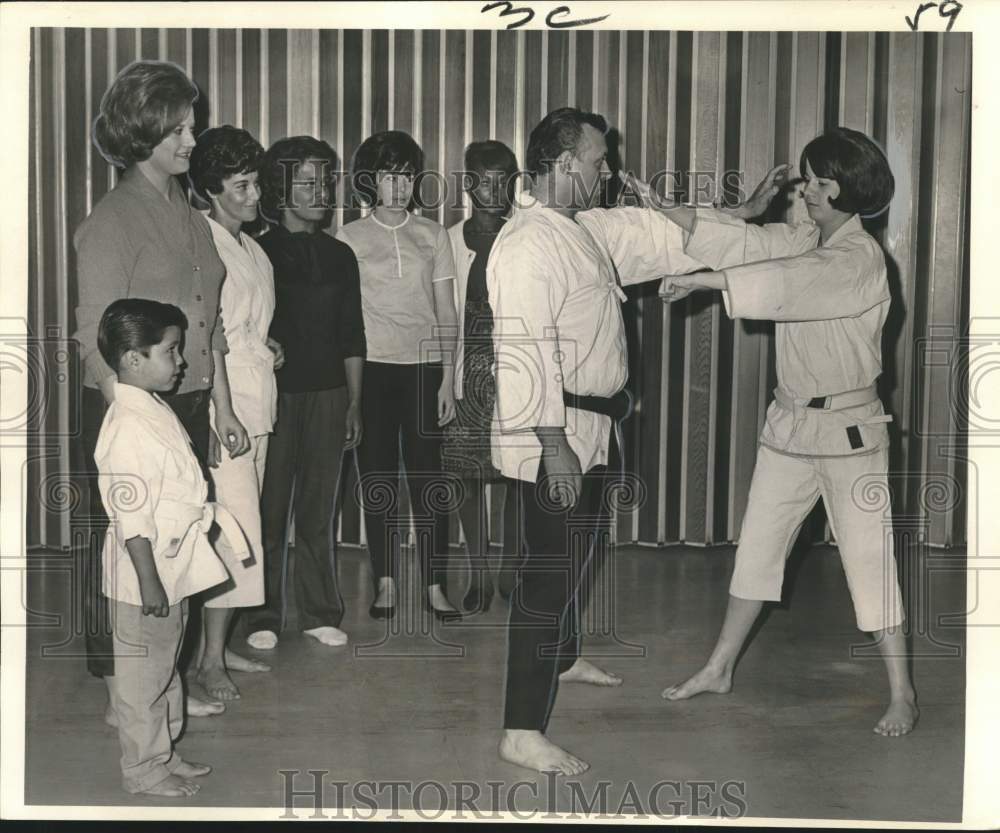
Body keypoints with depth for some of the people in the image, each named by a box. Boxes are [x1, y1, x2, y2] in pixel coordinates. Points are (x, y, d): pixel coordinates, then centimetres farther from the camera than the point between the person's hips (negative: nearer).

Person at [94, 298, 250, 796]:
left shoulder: (155, 409, 6)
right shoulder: (127, 428, -25)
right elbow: (131, 516, -25)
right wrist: (150, 583, -23)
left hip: (172, 568, 10)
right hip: (145, 576, -10)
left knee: (165, 666, 21)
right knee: (141, 675, 5)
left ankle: (164, 752, 35)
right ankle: (144, 770, 19)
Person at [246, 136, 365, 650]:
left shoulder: (339, 256, 11)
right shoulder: (258, 253, 0)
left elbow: (351, 337, 14)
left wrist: (354, 401, 10)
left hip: (327, 395, 3)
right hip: (274, 395, -3)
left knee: (318, 510, 7)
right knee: (269, 510, 0)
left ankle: (320, 613, 15)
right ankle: (265, 617, 9)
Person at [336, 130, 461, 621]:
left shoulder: (431, 236, 8)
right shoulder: (349, 239, 5)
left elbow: (446, 314, 8)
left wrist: (447, 376, 1)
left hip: (423, 367, 1)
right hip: (371, 368, 0)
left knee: (428, 477, -2)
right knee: (377, 476, 3)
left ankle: (434, 586, 4)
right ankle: (385, 583, 12)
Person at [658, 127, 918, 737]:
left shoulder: (861, 259, -19)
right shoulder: (806, 241, 7)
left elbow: (794, 283, -31)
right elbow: (749, 241, 2)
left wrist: (705, 280, -30)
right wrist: (663, 210, -4)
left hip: (848, 430, -7)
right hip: (791, 424, 8)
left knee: (869, 559, -1)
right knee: (757, 545, 13)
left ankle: (902, 694, 12)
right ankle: (720, 670, 25)